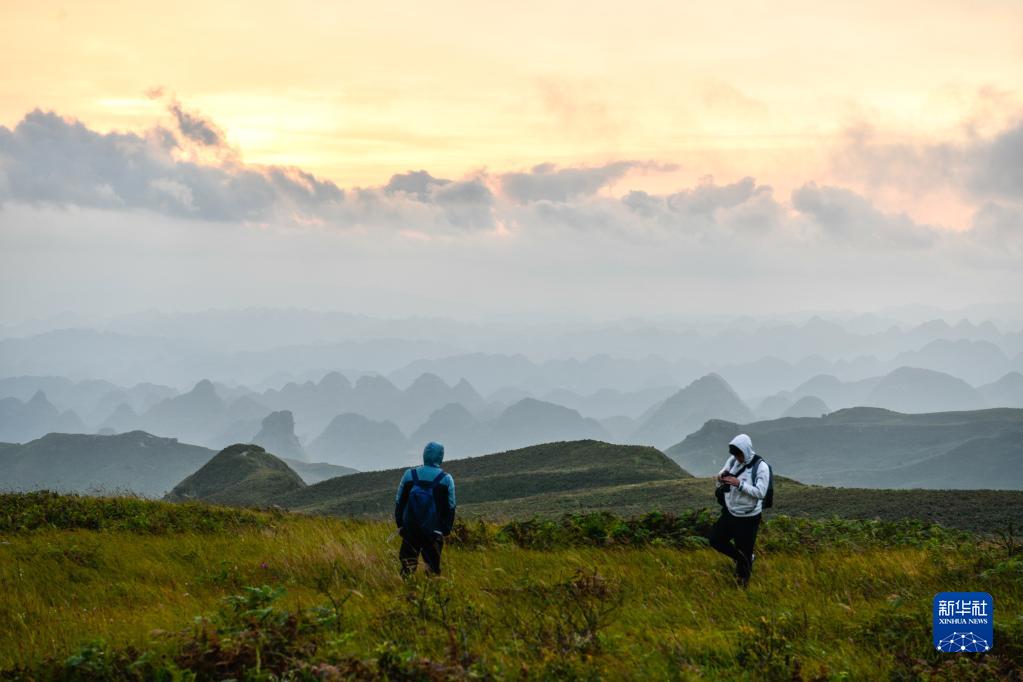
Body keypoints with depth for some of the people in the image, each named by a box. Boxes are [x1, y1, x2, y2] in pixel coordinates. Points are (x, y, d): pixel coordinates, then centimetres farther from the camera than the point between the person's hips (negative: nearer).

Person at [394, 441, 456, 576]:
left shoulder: (409, 475, 0)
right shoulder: (446, 479, -4)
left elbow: (399, 502, 4)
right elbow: (450, 507, 0)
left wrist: (400, 524, 13)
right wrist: (446, 529, 9)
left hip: (410, 530, 1)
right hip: (434, 533, -1)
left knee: (407, 566, 6)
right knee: (433, 567, 6)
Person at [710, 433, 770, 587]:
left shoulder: (761, 467, -22)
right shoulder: (733, 460, -5)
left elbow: (761, 492, -25)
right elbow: (723, 472, 7)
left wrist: (739, 484, -33)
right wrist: (721, 476, -18)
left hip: (748, 518, -6)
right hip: (730, 512, 6)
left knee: (744, 551, 7)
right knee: (715, 540, 12)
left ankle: (743, 584, 28)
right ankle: (740, 558, 32)